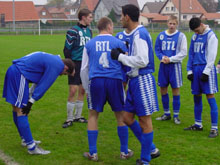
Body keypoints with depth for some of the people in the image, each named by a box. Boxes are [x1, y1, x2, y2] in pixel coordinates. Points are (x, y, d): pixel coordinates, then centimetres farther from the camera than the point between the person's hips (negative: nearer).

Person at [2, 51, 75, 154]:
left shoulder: (53, 60, 21)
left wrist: (30, 99, 13)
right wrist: (31, 102, -9)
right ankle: (31, 147, -6)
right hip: (19, 75, -11)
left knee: (16, 108, 16)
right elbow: (43, 85, -12)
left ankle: (26, 140, 27)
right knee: (21, 111, -8)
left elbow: (39, 81, 19)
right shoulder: (57, 65, -9)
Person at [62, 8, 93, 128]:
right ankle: (69, 119, 4)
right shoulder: (73, 31, -9)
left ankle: (78, 116, 21)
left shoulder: (89, 31, 13)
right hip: (75, 64, -7)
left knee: (82, 91, 10)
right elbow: (67, 49, -9)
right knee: (73, 91, -7)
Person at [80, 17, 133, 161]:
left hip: (95, 80, 1)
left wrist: (87, 88, 23)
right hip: (115, 80, -1)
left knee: (93, 115, 14)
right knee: (121, 115, 13)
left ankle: (93, 153, 13)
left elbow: (84, 69, 13)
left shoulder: (89, 44, 10)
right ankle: (124, 152, 19)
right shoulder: (119, 43, 5)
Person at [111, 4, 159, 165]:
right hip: (135, 80, 10)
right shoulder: (135, 34, 14)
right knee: (127, 117, 13)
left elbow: (142, 61, -24)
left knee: (145, 120, 1)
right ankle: (150, 149, 24)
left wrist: (120, 56, -17)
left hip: (142, 80, -10)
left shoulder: (139, 34, -16)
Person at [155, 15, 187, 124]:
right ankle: (166, 114, 22)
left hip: (175, 65, -3)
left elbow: (183, 52, -5)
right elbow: (157, 49, 11)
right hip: (163, 66, 4)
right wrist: (162, 57, -8)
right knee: (163, 89, 8)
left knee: (175, 90, 1)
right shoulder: (161, 35, 5)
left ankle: (176, 115, 11)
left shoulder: (181, 36, -4)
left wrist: (170, 59, -12)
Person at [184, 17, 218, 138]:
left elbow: (211, 55, -11)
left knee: (210, 97, -7)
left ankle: (214, 128, -5)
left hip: (206, 69, -7)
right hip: (196, 69, 7)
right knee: (196, 97, 11)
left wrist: (206, 71, -15)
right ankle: (198, 124, 23)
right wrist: (189, 70, 10)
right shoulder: (195, 36, 15)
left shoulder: (211, 35, -6)